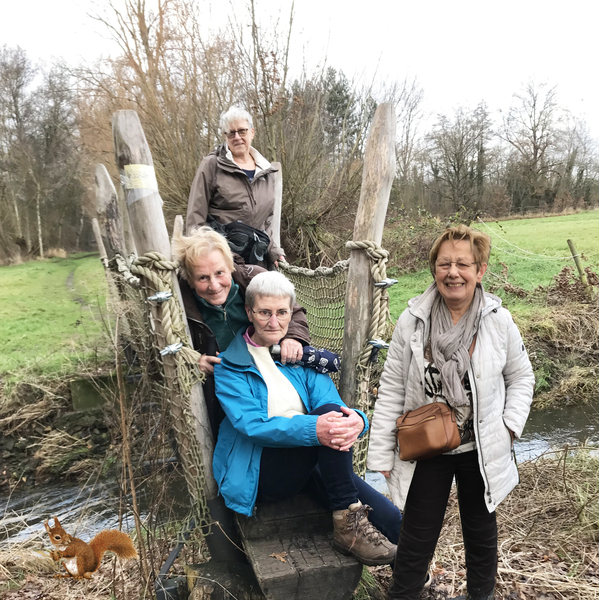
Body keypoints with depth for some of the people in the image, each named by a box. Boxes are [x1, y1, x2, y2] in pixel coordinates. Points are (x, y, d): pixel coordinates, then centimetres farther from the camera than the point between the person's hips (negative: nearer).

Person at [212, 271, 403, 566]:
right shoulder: (230, 364, -4)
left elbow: (333, 402, -2)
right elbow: (252, 425, -18)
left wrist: (356, 420, -28)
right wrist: (313, 428, -36)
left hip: (312, 463, 4)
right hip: (259, 473, -4)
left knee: (390, 520, -18)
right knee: (329, 412, -30)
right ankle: (348, 520, -20)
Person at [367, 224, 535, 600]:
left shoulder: (499, 321, -11)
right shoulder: (412, 322, -12)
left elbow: (521, 377, 5)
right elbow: (392, 389, -7)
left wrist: (510, 425, -10)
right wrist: (382, 453, -6)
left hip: (481, 451, 1)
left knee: (480, 530, 23)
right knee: (418, 534, 13)